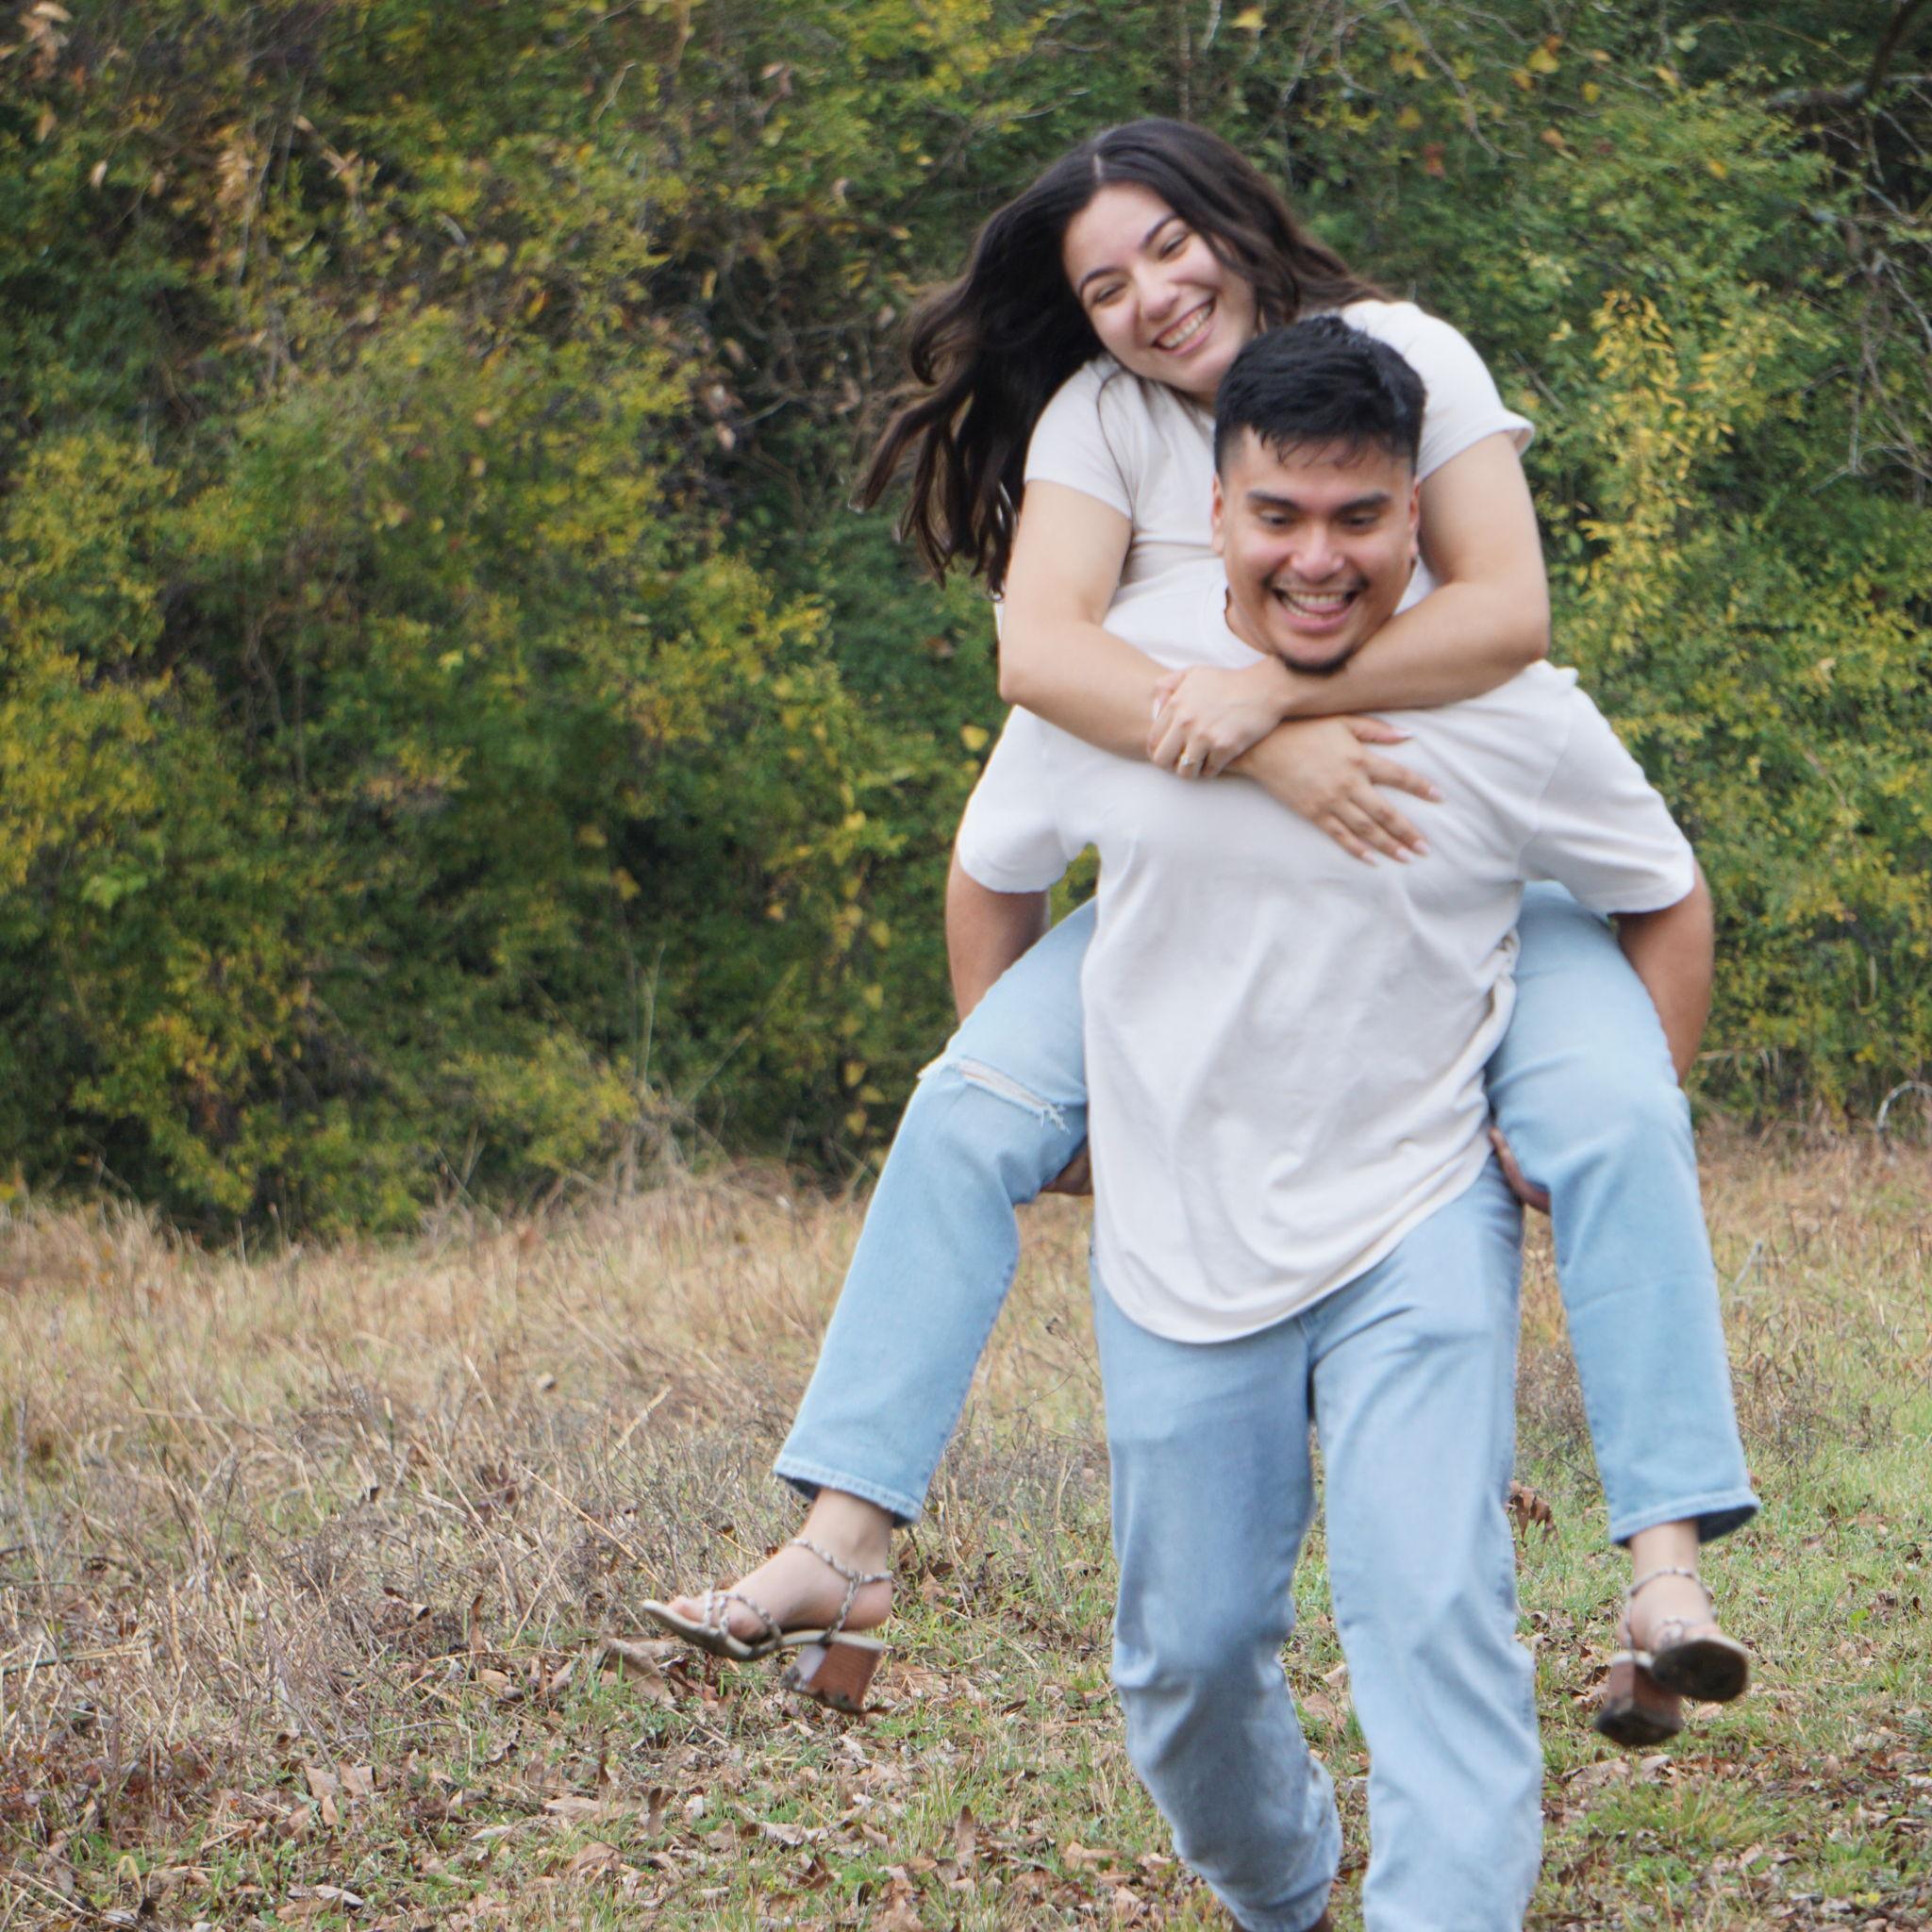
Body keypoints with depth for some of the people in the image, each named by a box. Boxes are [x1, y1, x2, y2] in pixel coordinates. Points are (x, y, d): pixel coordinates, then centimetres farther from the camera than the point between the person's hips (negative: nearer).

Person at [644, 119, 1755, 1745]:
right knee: (967, 1118, -16)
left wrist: (1271, 687, -35)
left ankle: (1669, 1570, -32)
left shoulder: (1402, 358, -9)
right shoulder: (1099, 418, -5)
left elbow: (1510, 611, -22)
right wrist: (1268, 755, -37)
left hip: (1457, 874, -2)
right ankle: (843, 1549, -15)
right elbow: (1040, 648, -22)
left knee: (1615, 1114, -28)